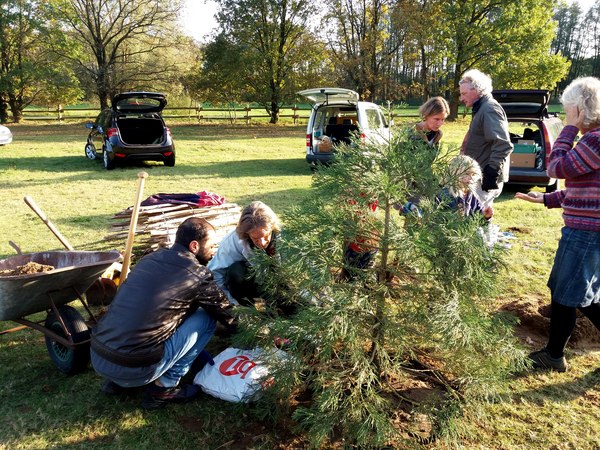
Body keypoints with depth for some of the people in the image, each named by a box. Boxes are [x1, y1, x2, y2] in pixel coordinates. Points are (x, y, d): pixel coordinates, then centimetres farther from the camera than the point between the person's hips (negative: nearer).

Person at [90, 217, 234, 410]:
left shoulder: (152, 257, 11)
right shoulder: (197, 274, -7)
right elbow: (226, 312, 8)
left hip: (97, 357, 7)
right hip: (133, 370, -7)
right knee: (206, 318, 5)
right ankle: (164, 387, 7)